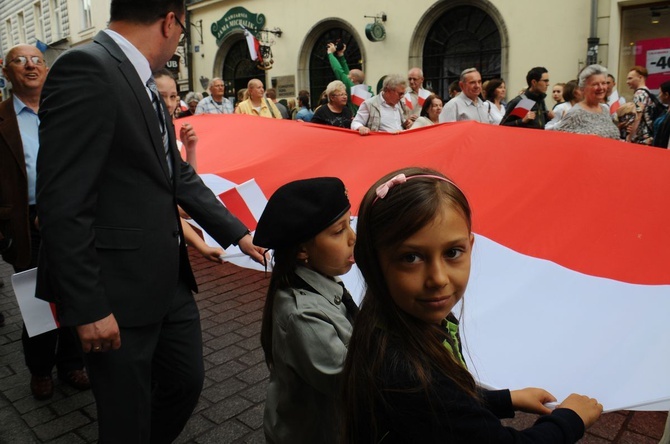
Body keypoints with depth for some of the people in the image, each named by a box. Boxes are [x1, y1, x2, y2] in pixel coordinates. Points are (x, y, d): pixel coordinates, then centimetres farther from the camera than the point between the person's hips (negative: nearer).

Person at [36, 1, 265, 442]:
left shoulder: (141, 81, 10)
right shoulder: (87, 68, -19)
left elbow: (178, 174, 14)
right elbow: (63, 203, -22)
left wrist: (237, 232, 13)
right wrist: (88, 307, -19)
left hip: (168, 279, 9)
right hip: (118, 290, -8)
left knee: (187, 380, 22)